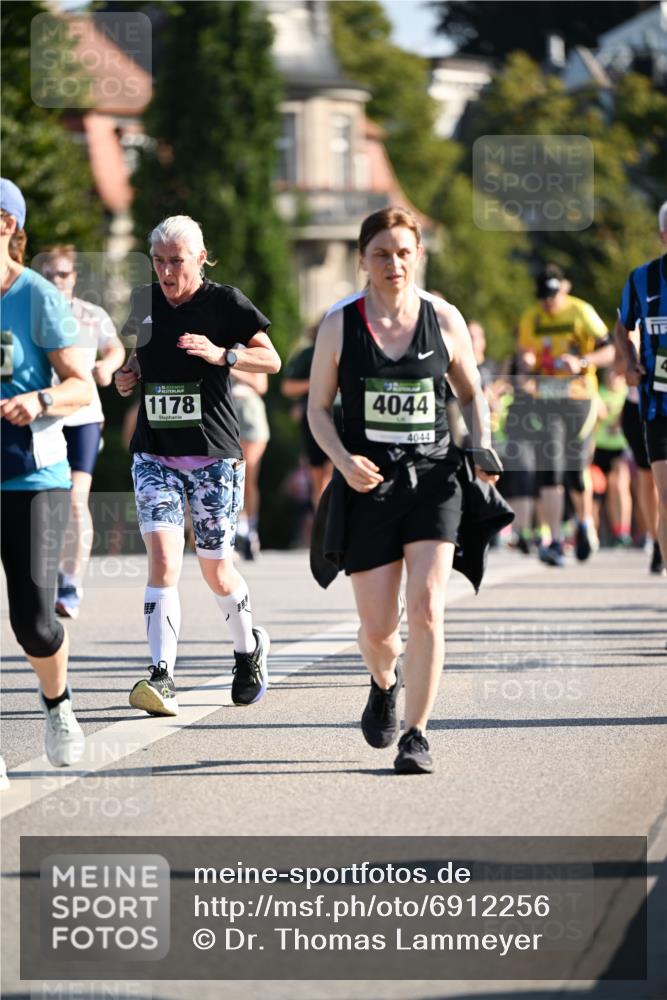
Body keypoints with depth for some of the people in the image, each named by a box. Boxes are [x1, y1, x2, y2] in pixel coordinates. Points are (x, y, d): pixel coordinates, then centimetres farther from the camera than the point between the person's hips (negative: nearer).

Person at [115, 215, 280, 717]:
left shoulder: (225, 302, -4)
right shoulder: (146, 302, 8)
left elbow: (271, 360, -6)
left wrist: (221, 354, -23)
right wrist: (127, 376, 1)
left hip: (213, 454, -3)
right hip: (154, 453, 3)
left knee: (215, 570, 6)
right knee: (163, 558, -15)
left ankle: (249, 647, 36)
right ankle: (162, 679, -21)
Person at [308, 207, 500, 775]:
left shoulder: (444, 320, 2)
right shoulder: (340, 325, 0)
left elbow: (472, 393, 14)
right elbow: (318, 408, 6)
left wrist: (482, 449, -3)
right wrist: (343, 460, -12)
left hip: (432, 478, 0)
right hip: (369, 485, 0)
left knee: (426, 609, -15)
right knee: (377, 630, 3)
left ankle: (416, 736, -5)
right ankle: (385, 683, 40)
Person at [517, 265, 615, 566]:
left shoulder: (582, 313, -4)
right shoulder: (530, 319, 7)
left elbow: (609, 351, -4)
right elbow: (524, 357, 16)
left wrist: (582, 362, -21)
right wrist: (527, 363, -8)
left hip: (579, 397, -2)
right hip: (545, 400, 2)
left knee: (576, 469, -4)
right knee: (549, 470, -9)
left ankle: (585, 523, 26)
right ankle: (555, 542, -8)